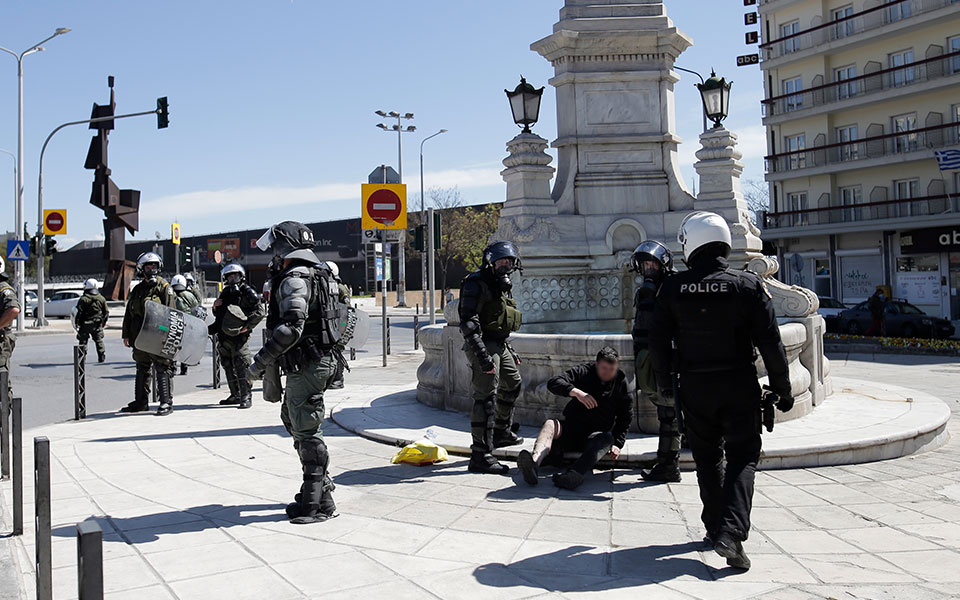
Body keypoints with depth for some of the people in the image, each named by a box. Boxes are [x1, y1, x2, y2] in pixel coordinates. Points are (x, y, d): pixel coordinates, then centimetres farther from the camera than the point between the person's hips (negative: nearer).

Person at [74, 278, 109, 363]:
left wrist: (77, 323, -3)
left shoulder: (83, 299, -10)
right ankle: (102, 357, 6)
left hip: (85, 324, -3)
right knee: (99, 340, 12)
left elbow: (79, 312, -13)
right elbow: (106, 312, 8)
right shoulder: (101, 298, 4)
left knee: (83, 341, 7)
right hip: (97, 324, 3)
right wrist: (104, 322, 19)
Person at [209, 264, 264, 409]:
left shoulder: (247, 292, -3)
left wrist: (247, 326, -19)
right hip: (224, 336, 8)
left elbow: (259, 311, -11)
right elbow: (219, 315, 27)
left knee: (242, 366, -12)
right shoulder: (225, 293, 18)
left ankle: (246, 396, -9)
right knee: (228, 366, 13)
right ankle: (235, 395, 23)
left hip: (239, 336, -8)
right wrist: (215, 307, 5)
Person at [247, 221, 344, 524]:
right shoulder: (320, 273, 14)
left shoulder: (294, 279, -18)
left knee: (306, 429, -4)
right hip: (322, 359, 11)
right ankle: (321, 482, 29)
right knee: (291, 417, 22)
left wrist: (260, 362, -26)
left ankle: (319, 502, 3)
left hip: (306, 365, -11)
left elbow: (291, 327, -29)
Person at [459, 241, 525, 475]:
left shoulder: (504, 286, 17)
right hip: (484, 346, -10)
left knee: (512, 384, 26)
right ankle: (480, 456, -16)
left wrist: (509, 349, 27)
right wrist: (482, 353, -30)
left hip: (500, 345, 10)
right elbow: (468, 322, -22)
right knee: (486, 397, -15)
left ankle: (501, 432, 46)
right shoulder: (477, 284, -13)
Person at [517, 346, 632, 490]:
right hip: (572, 427, 1)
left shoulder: (621, 384, 6)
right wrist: (575, 391, -30)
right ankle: (535, 461, -59)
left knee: (607, 438, -36)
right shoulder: (583, 373, 3)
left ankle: (574, 475, -65)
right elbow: (553, 383, -11)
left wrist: (617, 444, -5)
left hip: (597, 434, -1)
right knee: (550, 424, -28)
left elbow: (626, 418, 9)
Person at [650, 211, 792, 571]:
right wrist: (782, 389, 3)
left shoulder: (673, 288, -4)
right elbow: (770, 343, -7)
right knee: (742, 457, 5)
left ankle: (716, 527, 24)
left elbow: (659, 341, 2)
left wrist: (664, 382, 16)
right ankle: (731, 532, -12)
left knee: (707, 458, 16)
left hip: (694, 387, 2)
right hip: (739, 386, -2)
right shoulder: (748, 285, -8)